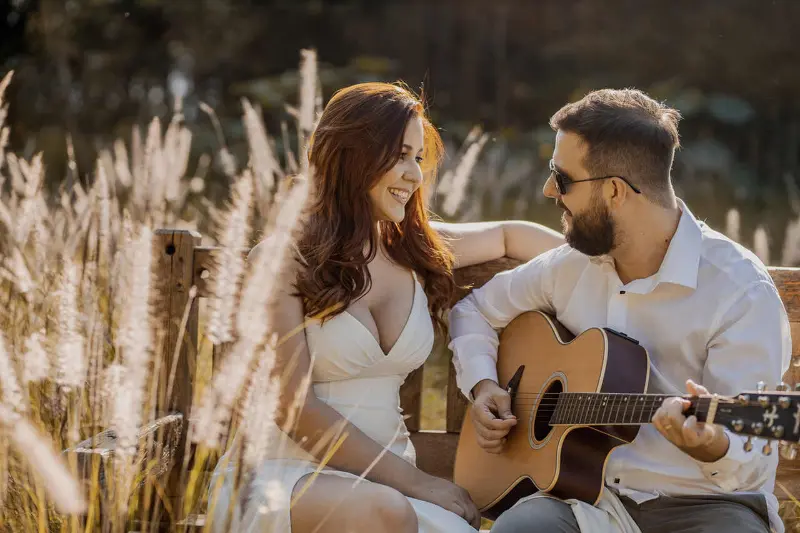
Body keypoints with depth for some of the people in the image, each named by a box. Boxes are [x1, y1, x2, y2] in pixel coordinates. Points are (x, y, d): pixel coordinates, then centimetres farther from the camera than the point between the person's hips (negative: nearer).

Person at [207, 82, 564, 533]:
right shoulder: (282, 262, -6)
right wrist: (416, 482, -15)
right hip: (287, 473, -5)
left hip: (386, 478, 5)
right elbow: (293, 408, -13)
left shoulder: (418, 250, 12)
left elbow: (507, 234, 31)